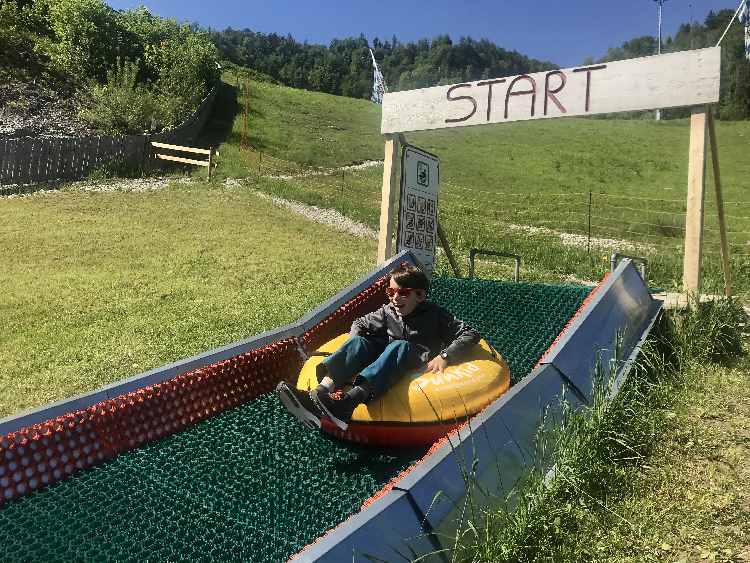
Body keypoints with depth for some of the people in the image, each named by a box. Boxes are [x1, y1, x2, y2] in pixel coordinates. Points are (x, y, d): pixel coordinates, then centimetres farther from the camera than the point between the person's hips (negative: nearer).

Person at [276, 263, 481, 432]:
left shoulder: (435, 315, 2)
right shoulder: (388, 311, 13)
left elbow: (470, 334, -3)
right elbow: (359, 324, 24)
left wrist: (445, 356, -16)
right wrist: (354, 352, 5)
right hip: (387, 365, 4)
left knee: (399, 346, -34)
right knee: (359, 341, -20)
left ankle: (348, 402, -56)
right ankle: (321, 391, -46)